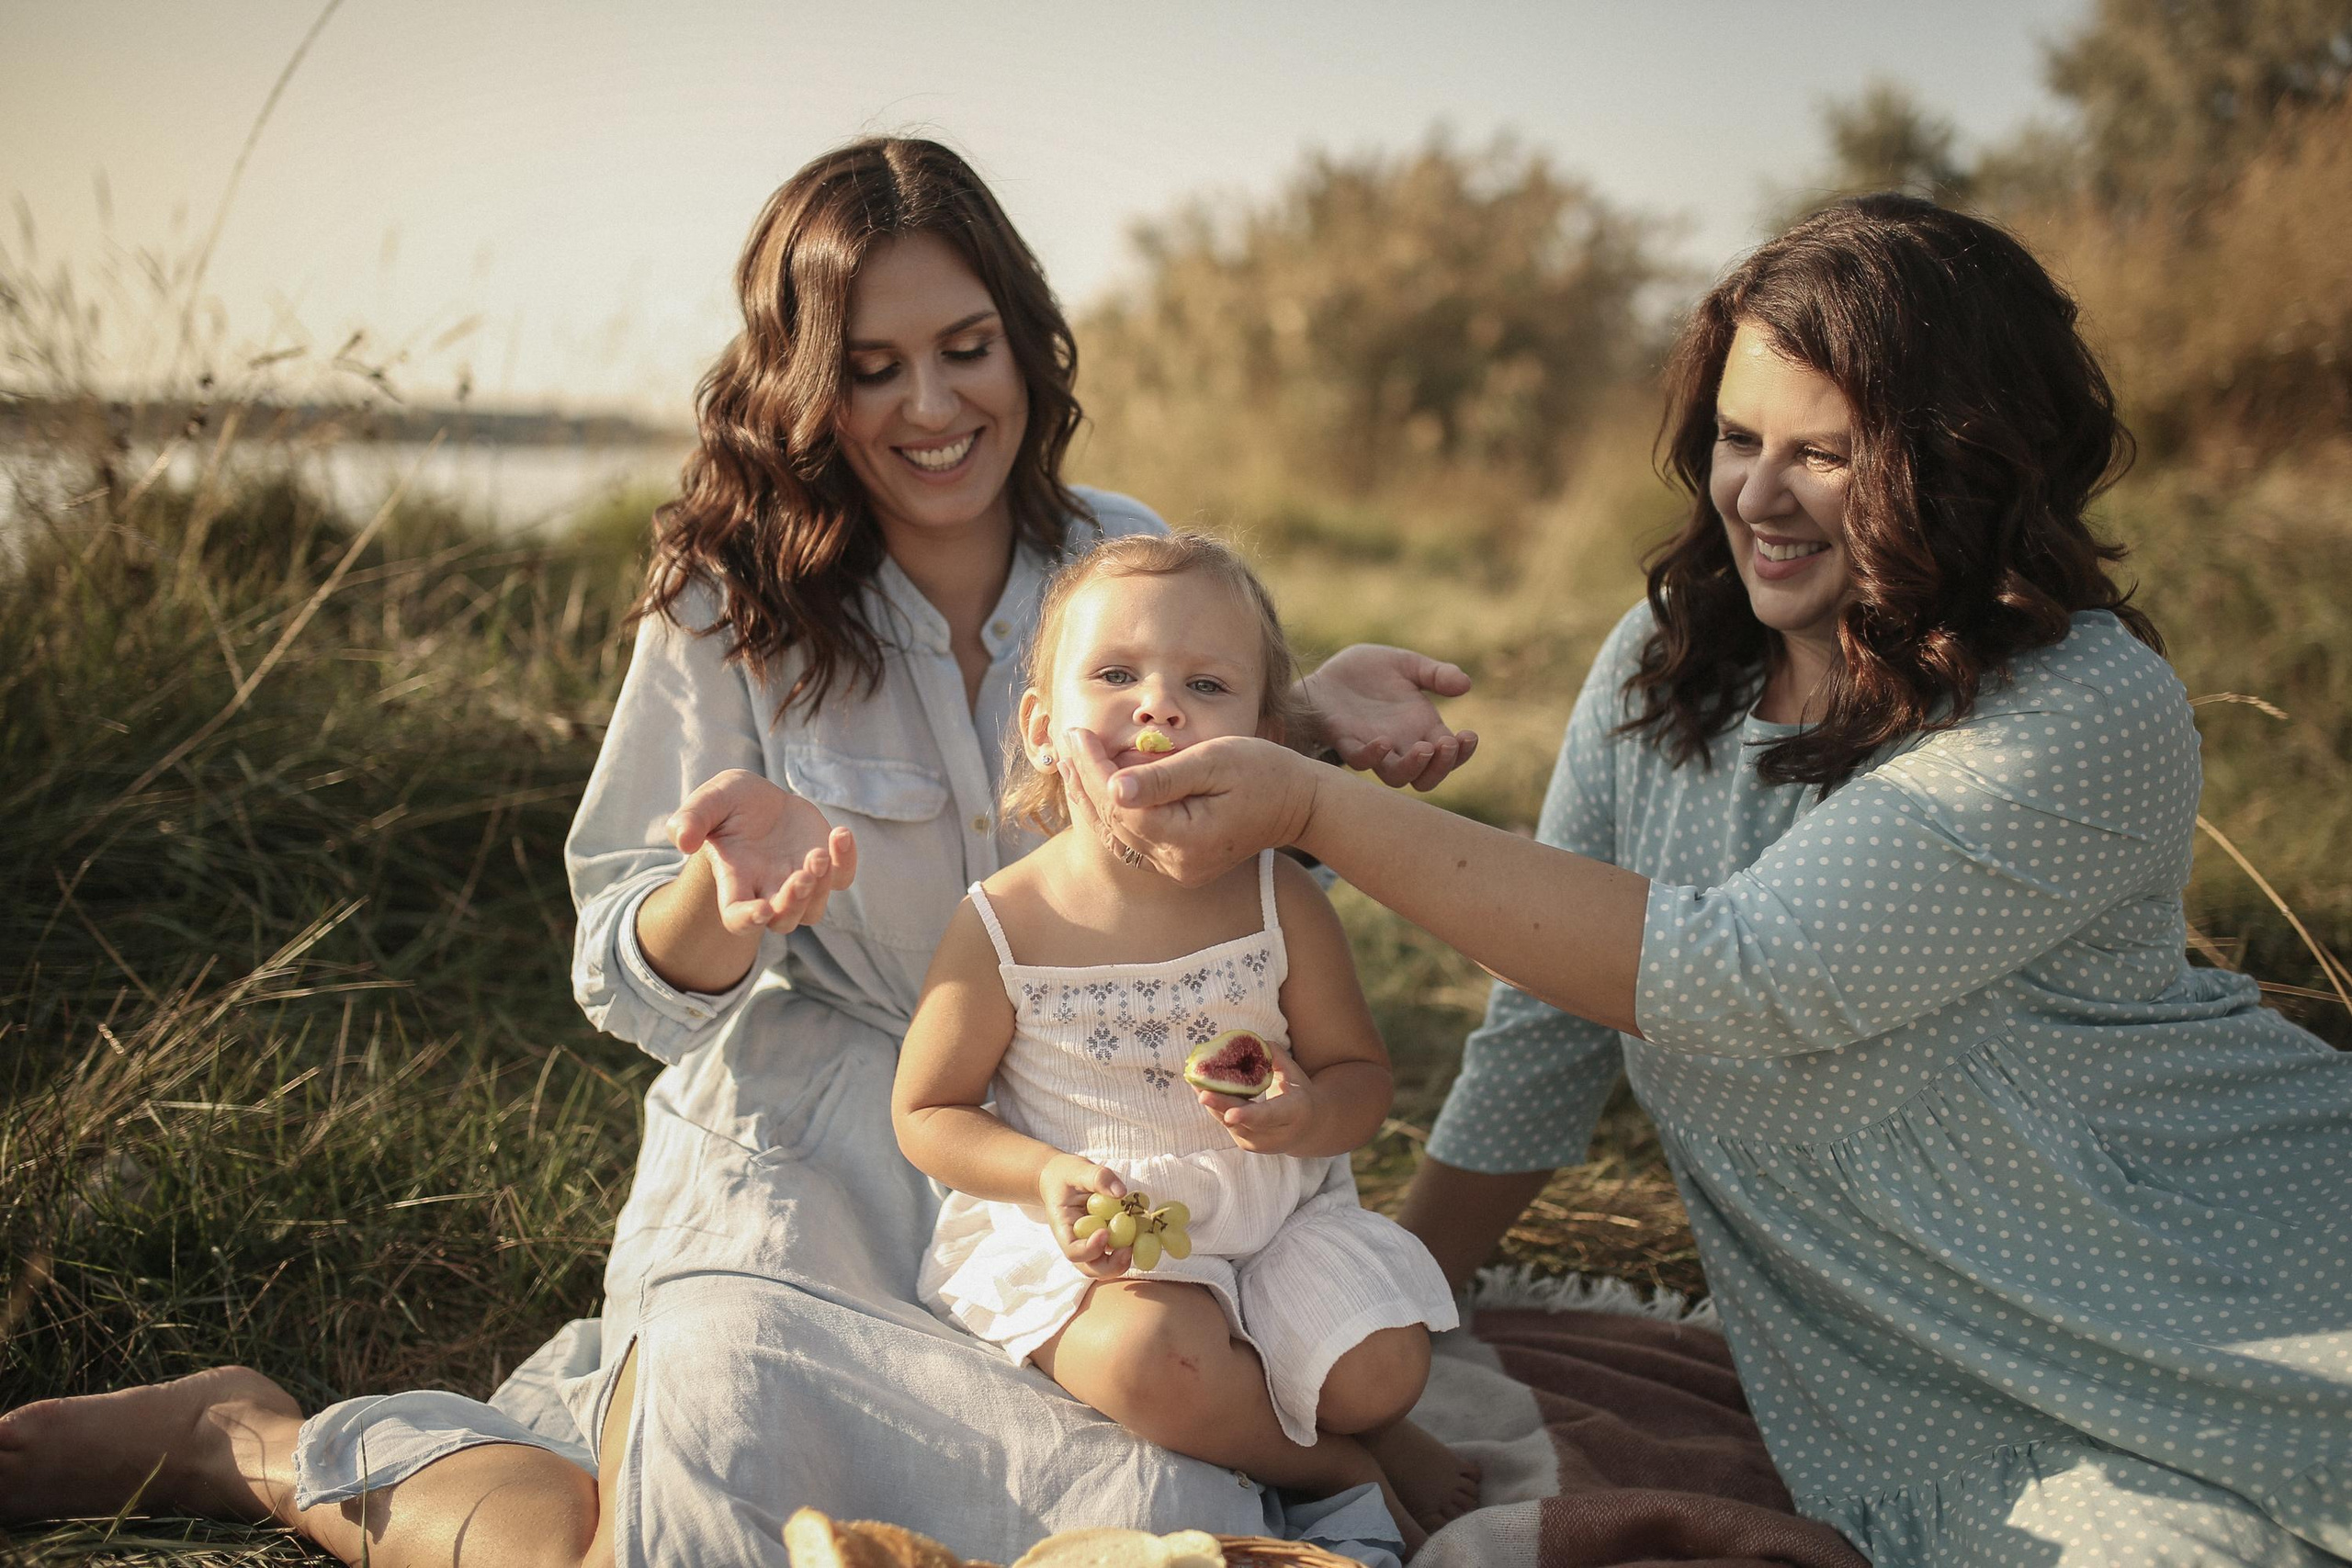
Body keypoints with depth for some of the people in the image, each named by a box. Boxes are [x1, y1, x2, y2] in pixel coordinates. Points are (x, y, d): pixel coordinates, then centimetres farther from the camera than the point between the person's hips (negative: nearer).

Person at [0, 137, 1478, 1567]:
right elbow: (631, 984, -7)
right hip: (801, 1178, -4)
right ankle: (258, 1444, 7)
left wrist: (1310, 727, -10)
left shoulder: (1124, 564, 1)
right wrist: (731, 882, -30)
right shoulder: (734, 609, -6)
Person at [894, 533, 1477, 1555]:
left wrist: (1311, 1116, -24)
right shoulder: (1003, 926, -14)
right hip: (1087, 1238, -2)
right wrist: (1047, 1178, -22)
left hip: (1274, 1215, 2)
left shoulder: (1281, 905, -9)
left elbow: (1363, 1074, 1)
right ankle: (1339, 1467, -1)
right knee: (1151, 1362, -30)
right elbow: (925, 1112, -4)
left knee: (1381, 1370, -18)